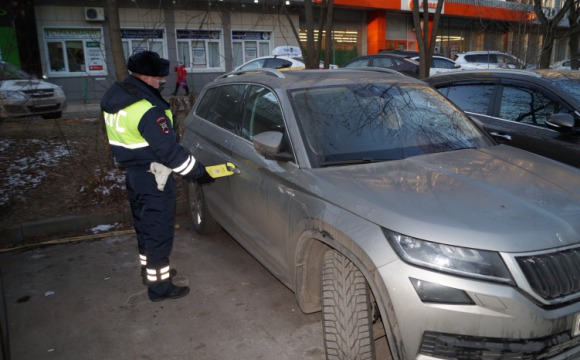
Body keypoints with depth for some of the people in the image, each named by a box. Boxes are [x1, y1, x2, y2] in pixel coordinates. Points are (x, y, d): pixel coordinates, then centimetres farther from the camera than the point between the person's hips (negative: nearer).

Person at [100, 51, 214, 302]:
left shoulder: (115, 97, 6)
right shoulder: (147, 110, -25)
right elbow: (169, 149, -25)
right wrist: (199, 172, -17)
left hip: (133, 174, 10)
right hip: (153, 179, -10)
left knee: (145, 227, 22)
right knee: (159, 232, 1)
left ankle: (150, 270, 39)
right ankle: (159, 286, 12)